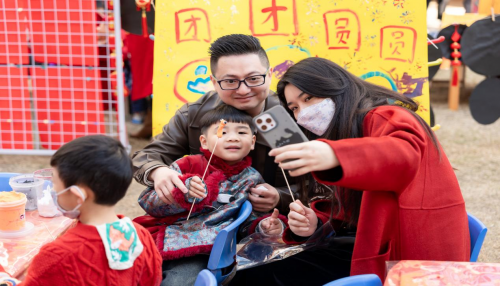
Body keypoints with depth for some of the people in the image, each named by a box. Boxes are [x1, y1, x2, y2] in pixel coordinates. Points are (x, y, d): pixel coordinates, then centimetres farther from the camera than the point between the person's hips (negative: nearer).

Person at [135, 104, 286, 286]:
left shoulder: (251, 180, 8)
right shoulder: (188, 165, 3)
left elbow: (249, 222, 14)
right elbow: (147, 201, -1)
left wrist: (264, 227, -9)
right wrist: (182, 193, -19)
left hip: (198, 255, 0)